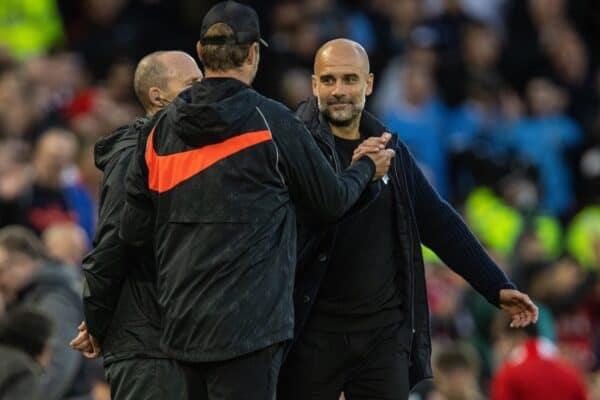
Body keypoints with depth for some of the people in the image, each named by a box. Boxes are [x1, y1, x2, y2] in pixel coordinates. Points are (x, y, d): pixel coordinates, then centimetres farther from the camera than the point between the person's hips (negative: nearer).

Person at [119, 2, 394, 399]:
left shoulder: (164, 128, 6)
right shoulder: (272, 121, -8)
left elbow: (133, 227, 6)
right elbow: (332, 200, 4)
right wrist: (367, 168, 23)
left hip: (182, 321, 6)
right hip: (247, 325, -6)